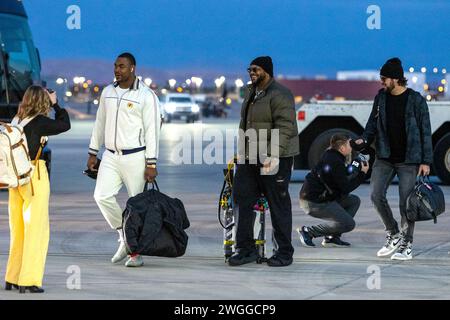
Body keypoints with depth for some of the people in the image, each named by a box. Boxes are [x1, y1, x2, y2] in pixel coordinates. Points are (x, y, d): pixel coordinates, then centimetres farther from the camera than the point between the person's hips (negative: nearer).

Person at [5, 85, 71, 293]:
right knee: (36, 229, -1)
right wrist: (56, 105, 9)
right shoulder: (39, 122, -12)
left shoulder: (17, 120, 5)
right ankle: (29, 280, -4)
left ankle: (12, 278, 21)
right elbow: (64, 125, 1)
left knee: (18, 229, 15)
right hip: (35, 176, -7)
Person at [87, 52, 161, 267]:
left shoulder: (146, 96, -6)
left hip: (135, 157, -5)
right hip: (110, 156, 5)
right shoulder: (107, 92, 11)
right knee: (102, 196, -11)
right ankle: (124, 237, 6)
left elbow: (152, 130, -9)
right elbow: (100, 123, 19)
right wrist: (93, 153, 15)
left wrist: (151, 164, -13)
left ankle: (136, 251, 4)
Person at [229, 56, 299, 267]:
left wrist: (274, 156, -28)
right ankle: (246, 249, 8)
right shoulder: (251, 92, 16)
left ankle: (284, 253, 6)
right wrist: (241, 152, 22)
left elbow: (285, 128, -20)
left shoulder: (279, 95, -12)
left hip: (275, 159, -9)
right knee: (242, 200, 2)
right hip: (249, 158, 9)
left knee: (279, 205, -1)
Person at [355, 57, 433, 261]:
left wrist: (426, 161, -8)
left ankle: (406, 245, 10)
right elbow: (373, 123, 15)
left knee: (406, 203, -3)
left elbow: (425, 131, -5)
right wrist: (364, 139, -6)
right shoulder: (381, 98, 6)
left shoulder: (416, 100, -7)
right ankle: (393, 235, 13)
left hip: (408, 160, -5)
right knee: (376, 195, -6)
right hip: (385, 158, 5)